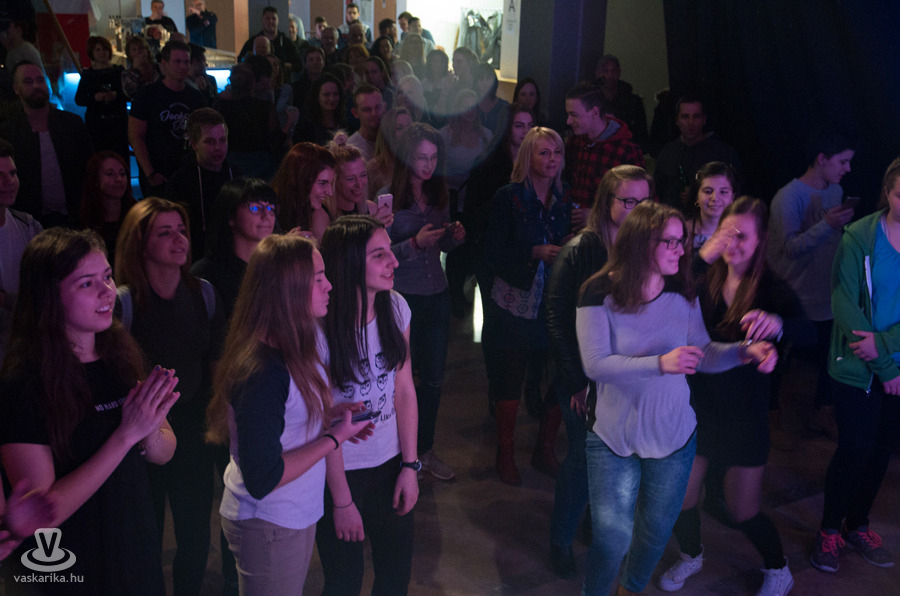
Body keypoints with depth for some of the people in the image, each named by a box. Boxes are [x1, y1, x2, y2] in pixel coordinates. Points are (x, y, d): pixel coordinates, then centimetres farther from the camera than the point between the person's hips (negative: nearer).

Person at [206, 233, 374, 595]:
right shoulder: (262, 371, -30)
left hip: (299, 513, 8)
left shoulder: (305, 340, -1)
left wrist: (330, 417, -4)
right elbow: (262, 479, -27)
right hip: (268, 526, -8)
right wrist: (335, 436, -20)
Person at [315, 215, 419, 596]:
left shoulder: (396, 307, -6)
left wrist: (410, 466, 0)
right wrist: (342, 502, -12)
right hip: (339, 471, -4)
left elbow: (404, 389, 1)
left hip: (390, 463, 5)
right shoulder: (319, 326, -22)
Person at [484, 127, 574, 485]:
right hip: (516, 304, -3)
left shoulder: (566, 199, 8)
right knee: (511, 376, 2)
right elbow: (493, 253, -8)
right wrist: (536, 252, -18)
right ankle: (505, 453, 20)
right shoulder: (509, 197, -4)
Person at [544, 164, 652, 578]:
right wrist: (578, 381, -11)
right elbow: (557, 319, -11)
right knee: (583, 458, 4)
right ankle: (561, 542, 25)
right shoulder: (581, 250, -12)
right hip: (582, 378, -3)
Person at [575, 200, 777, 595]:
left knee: (656, 531, 18)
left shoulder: (682, 295, 0)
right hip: (614, 437, -4)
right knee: (613, 537, -6)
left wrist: (745, 351, -18)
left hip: (673, 433, 4)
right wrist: (660, 364, -34)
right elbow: (595, 364, -23)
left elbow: (704, 355, 1)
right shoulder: (600, 292, -15)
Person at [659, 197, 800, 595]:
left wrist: (776, 322, -56)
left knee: (742, 510, 7)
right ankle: (691, 555, 39)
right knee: (680, 496, 5)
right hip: (698, 403, 2)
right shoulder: (704, 280, -4)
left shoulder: (772, 290, -11)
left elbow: (801, 327, -31)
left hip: (745, 412, -2)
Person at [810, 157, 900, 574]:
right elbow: (846, 306, -13)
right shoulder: (859, 237, -11)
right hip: (859, 367, -3)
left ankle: (857, 524, 32)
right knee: (855, 449, -1)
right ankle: (829, 529, 19)